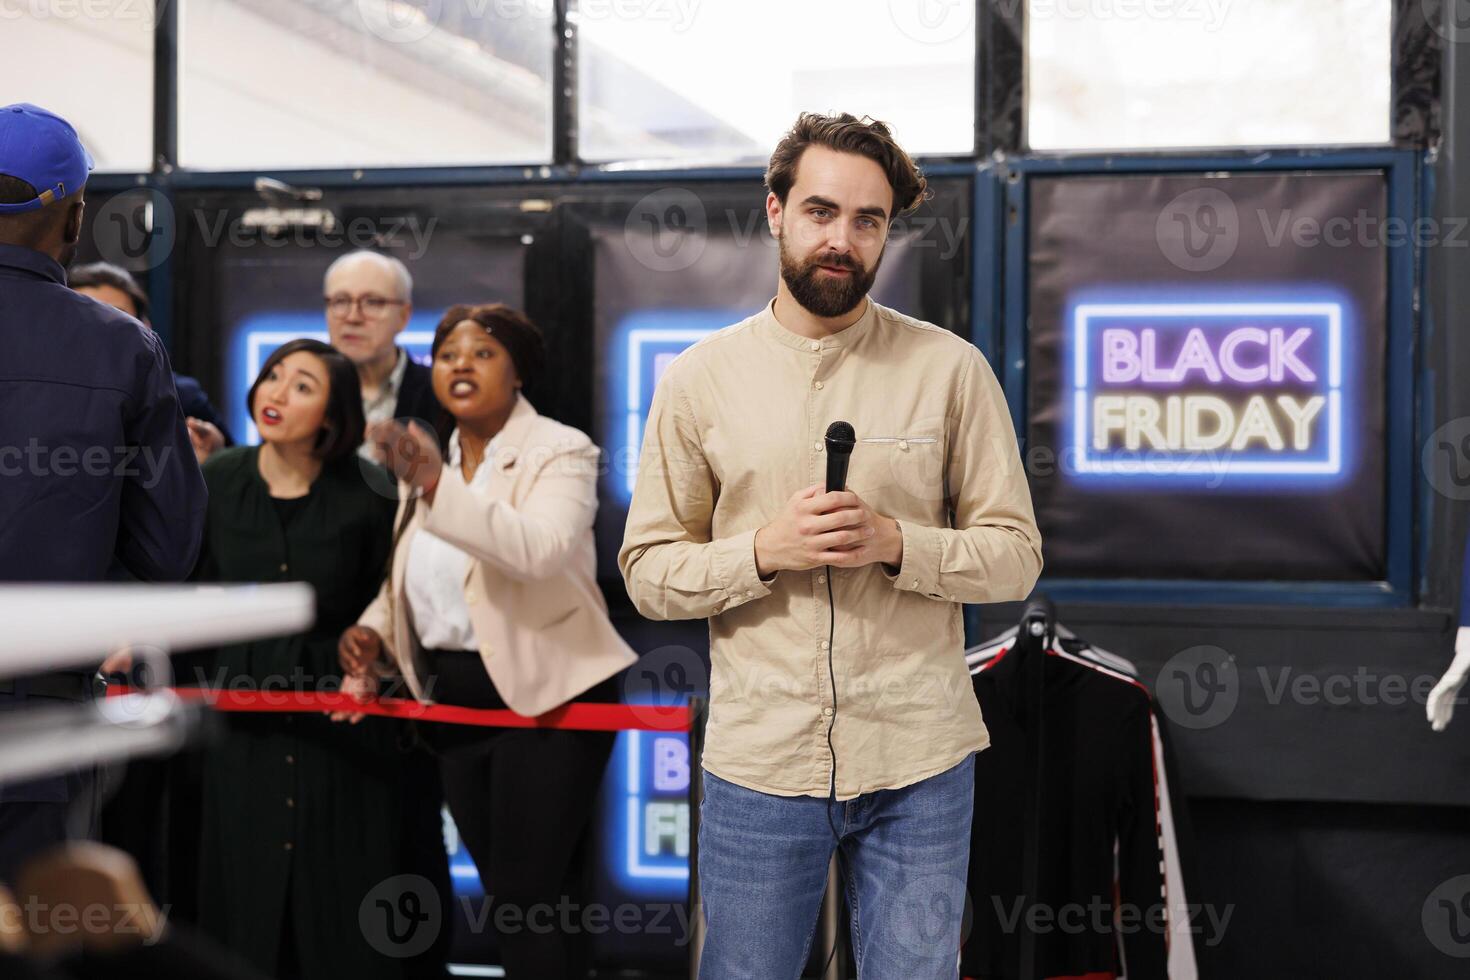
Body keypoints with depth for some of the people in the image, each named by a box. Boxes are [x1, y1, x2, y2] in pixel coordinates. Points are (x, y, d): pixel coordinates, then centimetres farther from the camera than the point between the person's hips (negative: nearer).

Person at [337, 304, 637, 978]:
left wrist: (436, 485, -36)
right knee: (503, 890, 14)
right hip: (453, 700, 7)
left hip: (544, 695, -7)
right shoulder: (426, 461, 11)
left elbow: (539, 549, -29)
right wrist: (374, 631, 0)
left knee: (527, 897, -10)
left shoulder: (559, 452, -9)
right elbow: (408, 579, 21)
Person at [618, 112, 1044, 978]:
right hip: (759, 761, 0)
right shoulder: (699, 379, 2)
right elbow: (648, 572, 2)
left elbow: (1016, 555, 0)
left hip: (920, 761, 0)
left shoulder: (951, 369, 0)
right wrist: (766, 551, -15)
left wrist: (896, 543, -17)